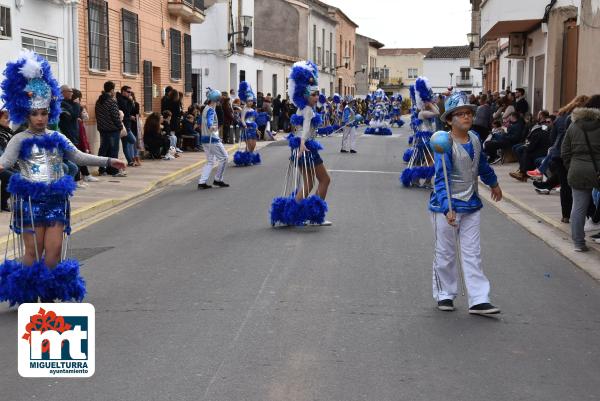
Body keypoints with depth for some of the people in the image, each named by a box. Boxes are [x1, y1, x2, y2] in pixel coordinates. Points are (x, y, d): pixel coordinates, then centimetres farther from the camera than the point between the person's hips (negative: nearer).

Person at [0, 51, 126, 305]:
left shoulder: (57, 138, 10)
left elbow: (78, 157, 12)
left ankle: (48, 294, 14)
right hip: (30, 199, -4)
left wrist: (107, 161, 6)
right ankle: (27, 296, 13)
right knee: (33, 250, 0)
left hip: (56, 199, 4)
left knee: (54, 249, 0)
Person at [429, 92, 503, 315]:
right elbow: (441, 179, -25)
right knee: (445, 253, 7)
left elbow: (482, 164, 25)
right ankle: (444, 295, 23)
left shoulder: (475, 139, 5)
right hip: (446, 206, -6)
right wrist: (447, 209, -36)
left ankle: (478, 300, 7)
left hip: (471, 205, 6)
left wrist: (493, 183, 41)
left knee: (472, 254, 5)